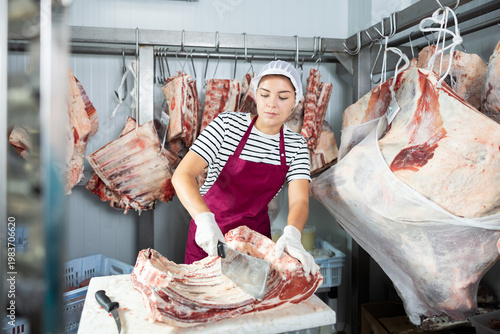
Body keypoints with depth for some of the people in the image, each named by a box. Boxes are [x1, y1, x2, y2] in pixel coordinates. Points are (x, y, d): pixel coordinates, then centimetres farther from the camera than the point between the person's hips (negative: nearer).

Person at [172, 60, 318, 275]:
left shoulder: (296, 146, -6)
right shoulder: (228, 124, -15)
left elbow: (299, 200, -17)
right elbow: (182, 175, -23)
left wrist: (291, 234, -39)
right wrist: (205, 219, -40)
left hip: (255, 233, 2)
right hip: (208, 233, -2)